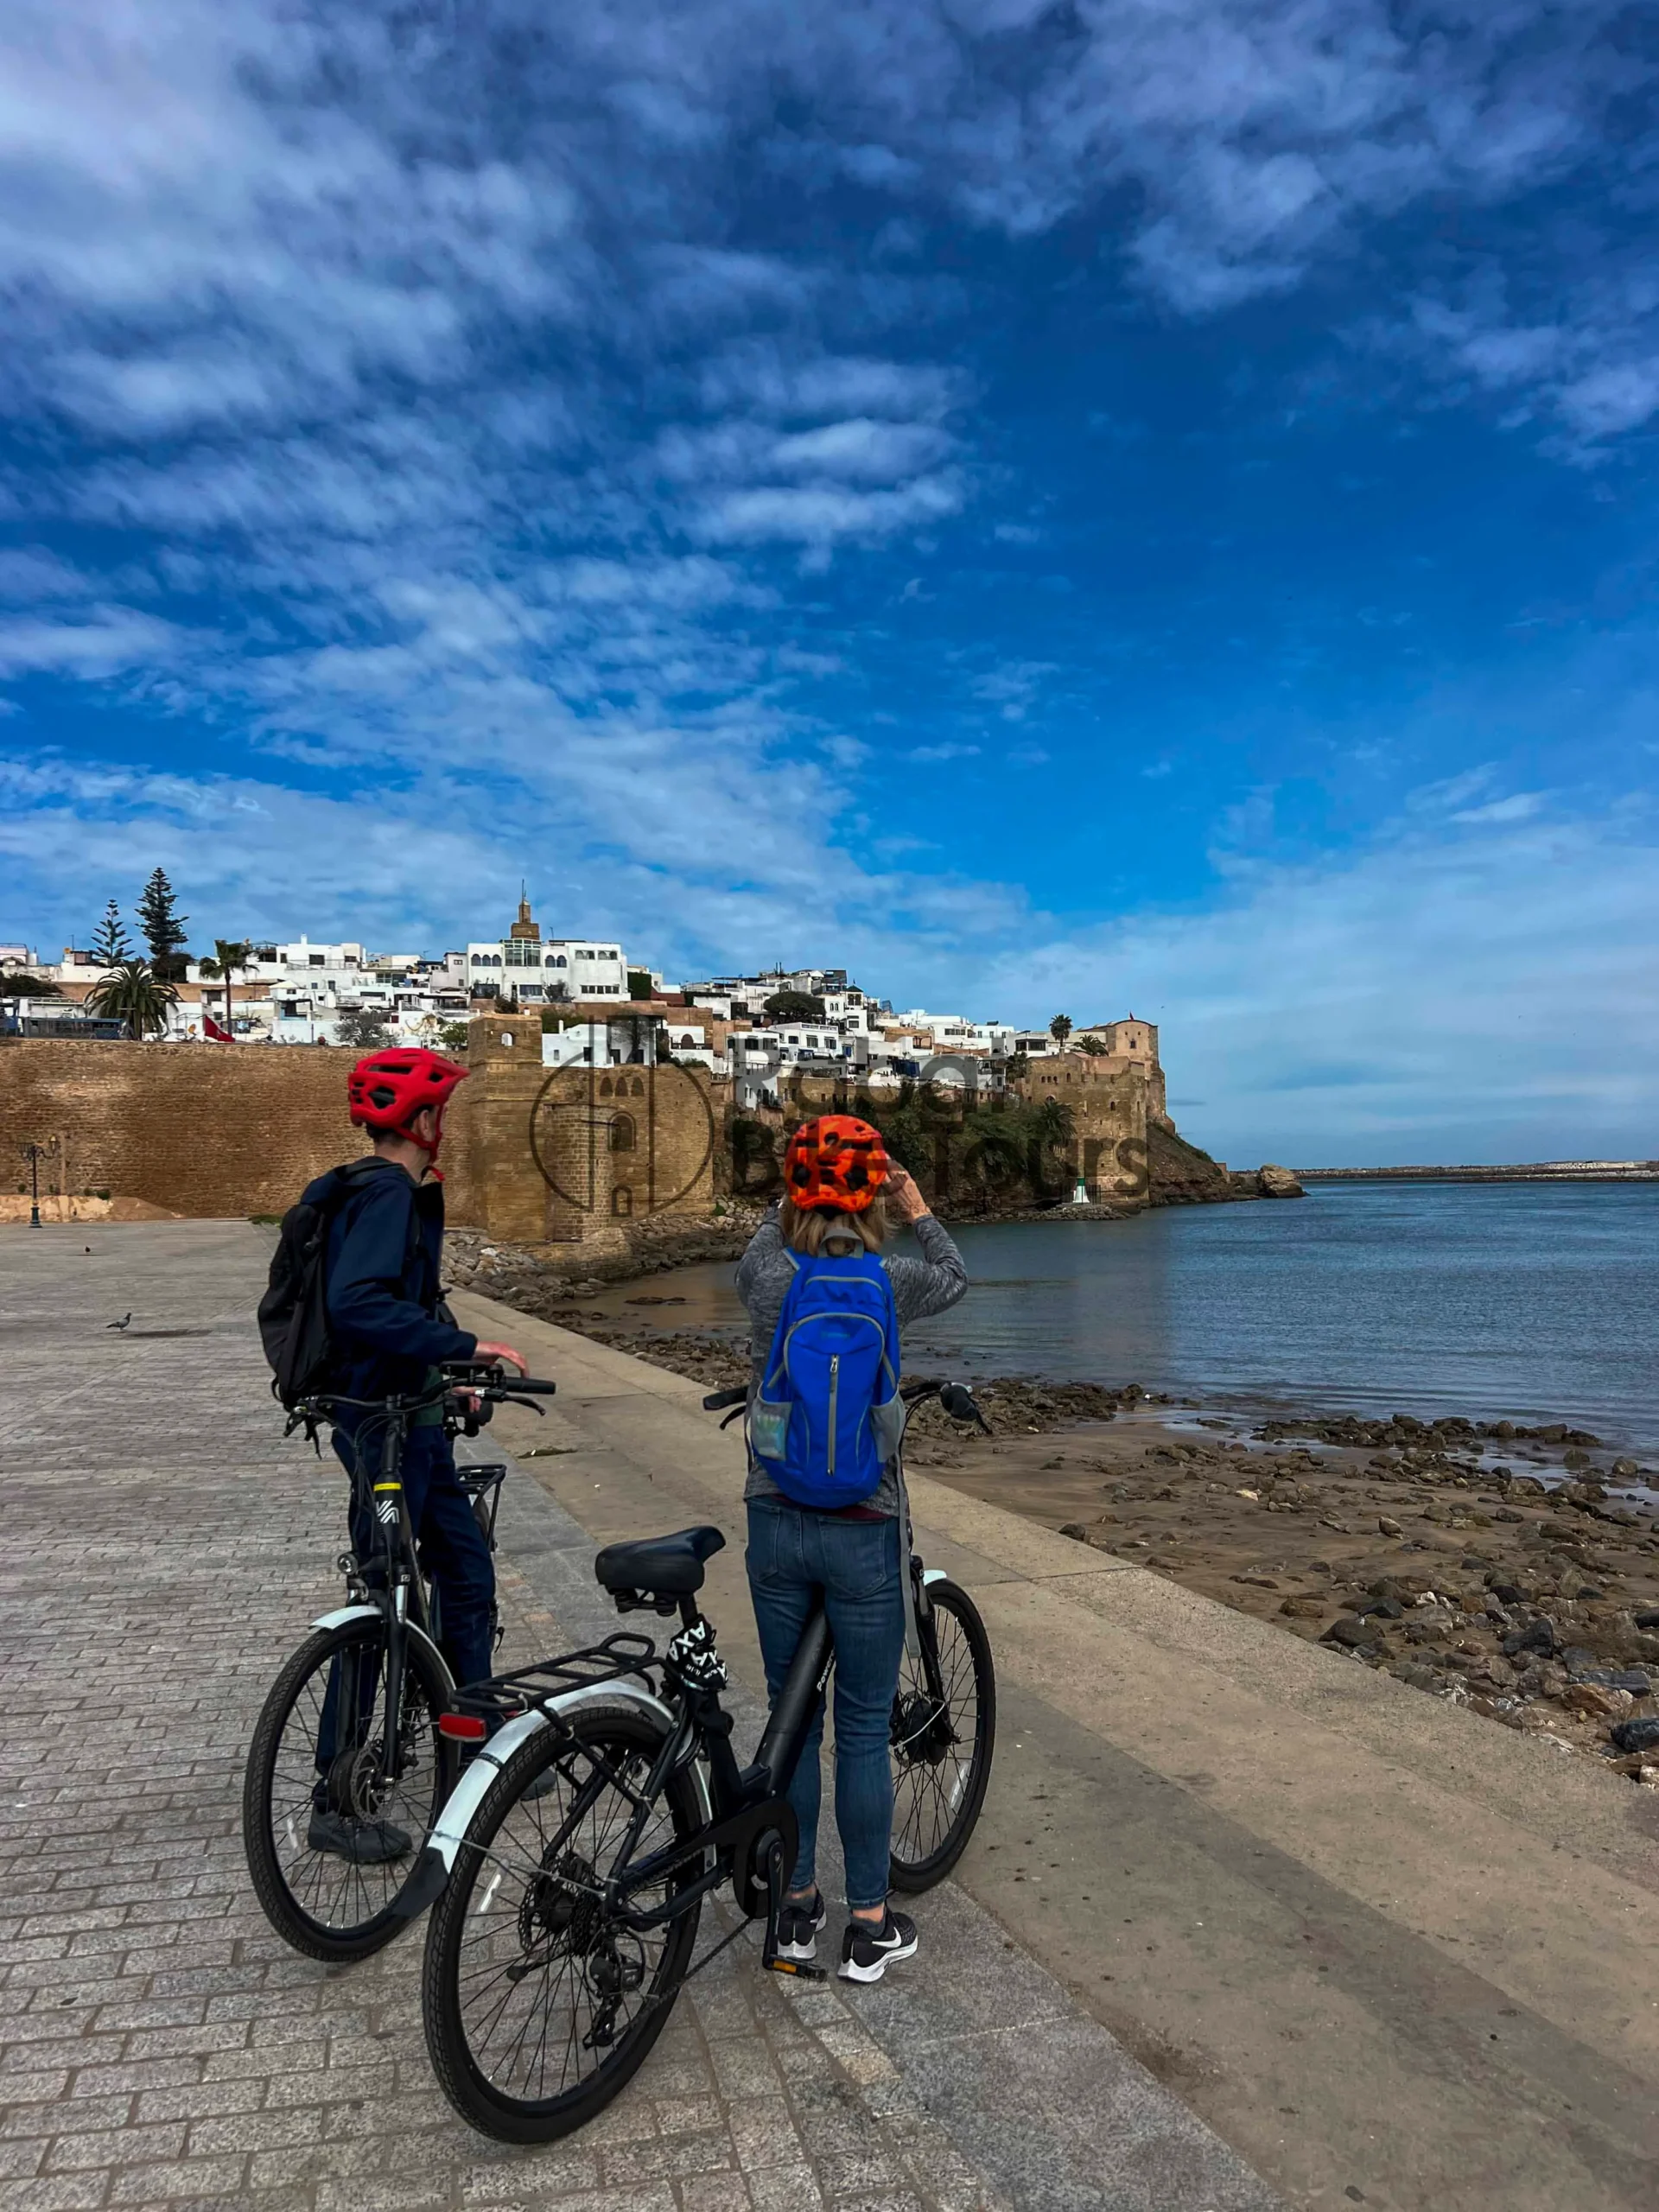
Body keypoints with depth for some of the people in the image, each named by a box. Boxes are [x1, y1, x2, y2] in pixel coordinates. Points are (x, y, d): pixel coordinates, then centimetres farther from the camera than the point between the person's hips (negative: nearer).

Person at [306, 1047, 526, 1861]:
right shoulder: (388, 1191, -20)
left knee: (468, 1574, 18)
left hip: (410, 1417, 10)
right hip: (384, 1426, -10)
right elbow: (357, 1303, -34)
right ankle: (334, 1802, 13)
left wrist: (446, 1377, 24)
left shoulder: (399, 1191, 12)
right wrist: (465, 1345, -32)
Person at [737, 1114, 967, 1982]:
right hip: (864, 1536, -2)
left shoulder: (768, 1279, -10)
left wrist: (793, 1201, 27)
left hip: (777, 1528, 2)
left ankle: (797, 1906, 31)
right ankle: (869, 1925, 24)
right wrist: (917, 1209, 26)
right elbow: (955, 1277, 12)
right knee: (864, 1729, 11)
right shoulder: (889, 1283, -12)